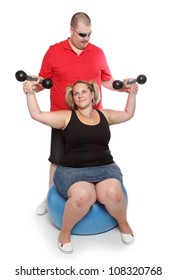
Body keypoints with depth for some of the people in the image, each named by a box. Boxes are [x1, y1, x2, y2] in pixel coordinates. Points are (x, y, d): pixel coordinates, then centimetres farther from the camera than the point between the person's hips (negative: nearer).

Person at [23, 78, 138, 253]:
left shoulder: (104, 115, 17)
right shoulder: (67, 116, 7)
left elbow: (128, 114, 33)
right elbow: (37, 115, 5)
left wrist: (132, 93, 28)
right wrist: (30, 93, 0)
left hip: (105, 167, 3)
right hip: (72, 170, -2)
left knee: (113, 193, -33)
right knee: (83, 195, -38)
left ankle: (123, 223, 2)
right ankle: (65, 231, -6)